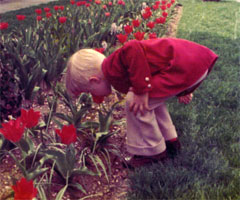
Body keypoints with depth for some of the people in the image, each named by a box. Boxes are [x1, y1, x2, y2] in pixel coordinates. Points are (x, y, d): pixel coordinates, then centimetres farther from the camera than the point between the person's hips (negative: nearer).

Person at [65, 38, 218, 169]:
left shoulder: (112, 67, -10)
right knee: (151, 98, 26)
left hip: (187, 67, -11)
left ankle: (154, 152, 5)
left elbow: (133, 49, -29)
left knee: (134, 102, -11)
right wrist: (180, 91, 25)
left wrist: (142, 91, -25)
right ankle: (170, 140, 34)